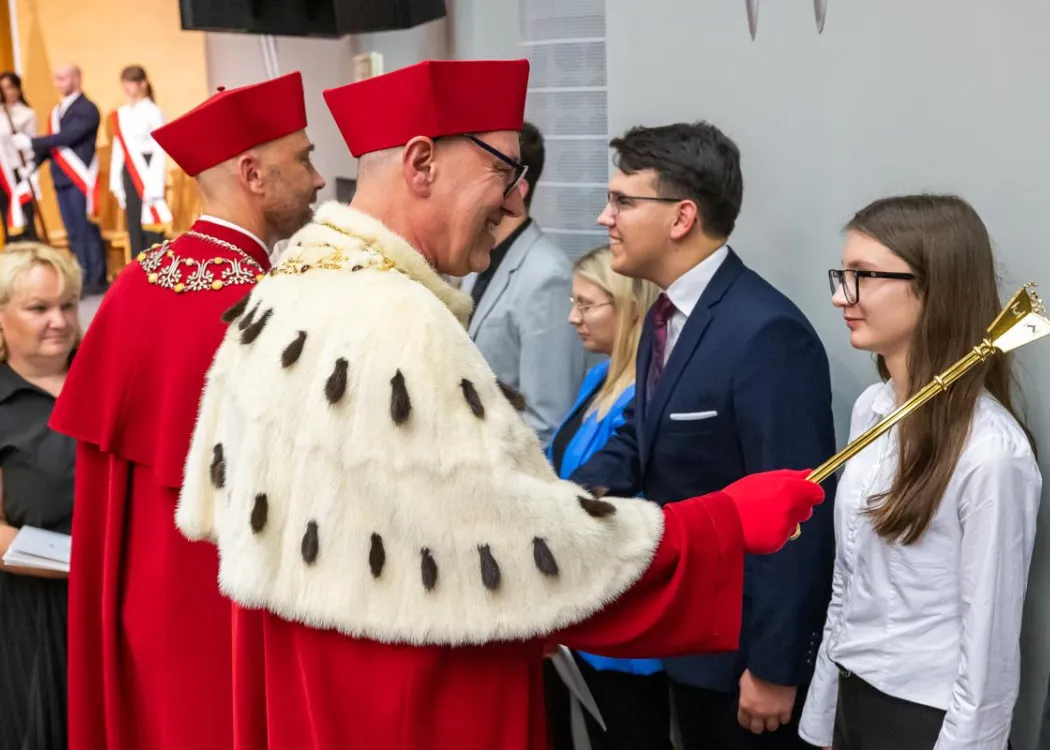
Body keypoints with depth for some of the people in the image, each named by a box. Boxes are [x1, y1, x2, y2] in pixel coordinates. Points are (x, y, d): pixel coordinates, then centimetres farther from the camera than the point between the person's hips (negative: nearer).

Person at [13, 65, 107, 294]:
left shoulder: (87, 109, -8)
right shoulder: (57, 111, 18)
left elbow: (67, 137, -18)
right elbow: (51, 142, 17)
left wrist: (31, 143, -17)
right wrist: (34, 164, 2)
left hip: (80, 178, -8)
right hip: (61, 179, 8)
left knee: (87, 229, -5)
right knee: (73, 232, 10)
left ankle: (97, 279, 1)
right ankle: (82, 278, 15)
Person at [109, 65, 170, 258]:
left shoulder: (153, 112, -7)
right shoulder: (121, 114, 11)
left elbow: (159, 150, -11)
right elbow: (118, 149, 14)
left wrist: (155, 186, -16)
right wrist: (116, 182, 9)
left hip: (148, 172, -6)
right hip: (129, 173, 6)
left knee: (151, 227, -7)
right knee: (133, 226, 7)